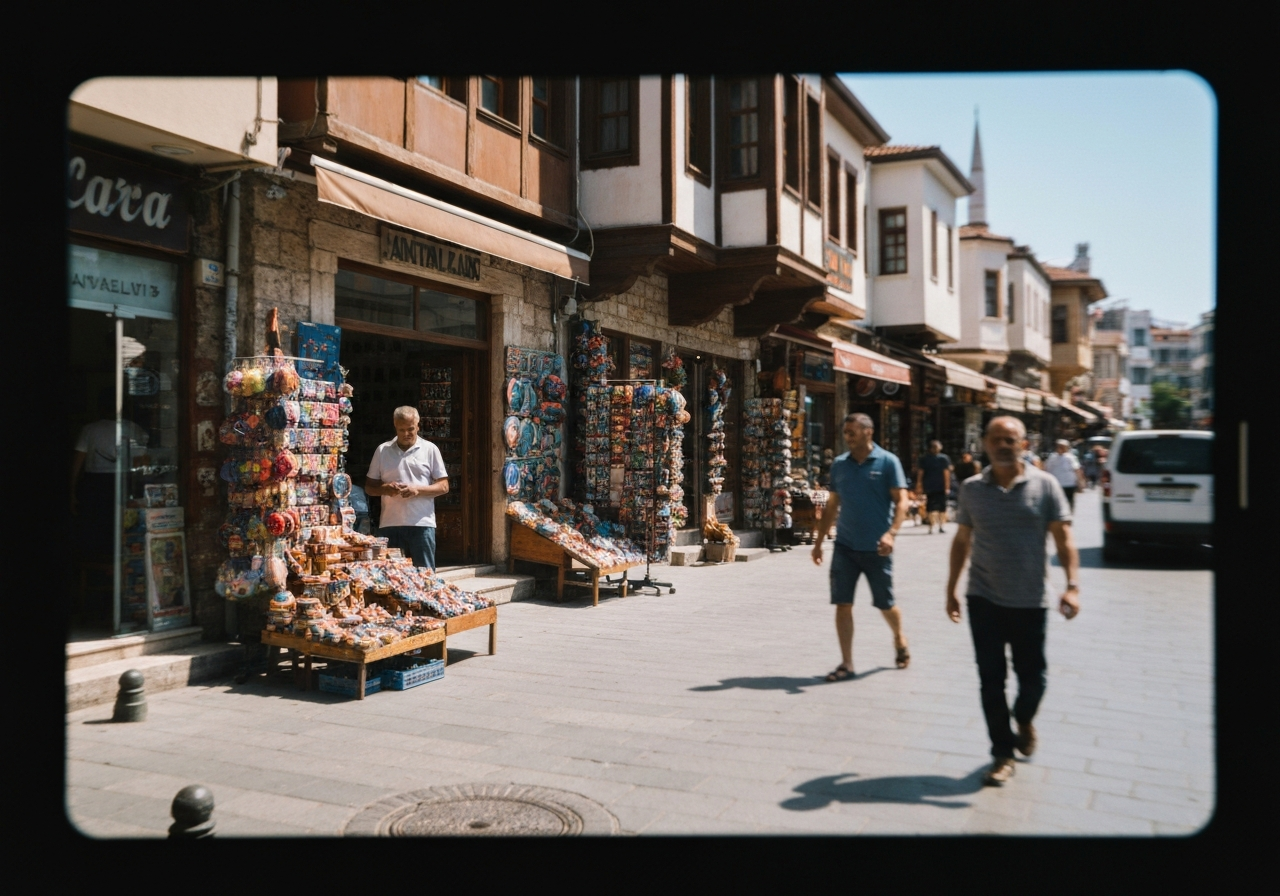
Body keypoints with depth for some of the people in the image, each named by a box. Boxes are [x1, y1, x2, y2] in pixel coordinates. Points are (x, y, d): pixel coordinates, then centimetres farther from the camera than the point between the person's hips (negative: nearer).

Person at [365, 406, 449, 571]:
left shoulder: (430, 449, 6)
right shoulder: (382, 450, 11)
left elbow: (444, 486, 4)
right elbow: (369, 487, 13)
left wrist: (418, 489, -13)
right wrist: (385, 488, -9)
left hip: (422, 524, -2)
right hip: (389, 524, 2)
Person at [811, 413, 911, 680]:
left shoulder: (887, 462, -5)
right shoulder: (839, 464, 7)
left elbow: (901, 501, -10)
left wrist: (891, 532, -25)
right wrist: (819, 542, 11)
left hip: (875, 548, -3)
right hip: (845, 546, 3)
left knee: (885, 604, 10)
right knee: (842, 604, -1)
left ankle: (899, 639, 40)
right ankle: (846, 663, 7)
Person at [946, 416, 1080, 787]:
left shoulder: (1044, 485, -3)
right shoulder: (972, 488, 3)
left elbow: (1063, 537, -5)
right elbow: (962, 540, 10)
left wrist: (1072, 584, -17)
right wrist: (951, 588, 9)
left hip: (1029, 601, -1)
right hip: (984, 600, 1)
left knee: (1033, 676, 9)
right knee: (991, 679, 3)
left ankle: (1024, 719, 42)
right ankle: (1003, 754, 16)